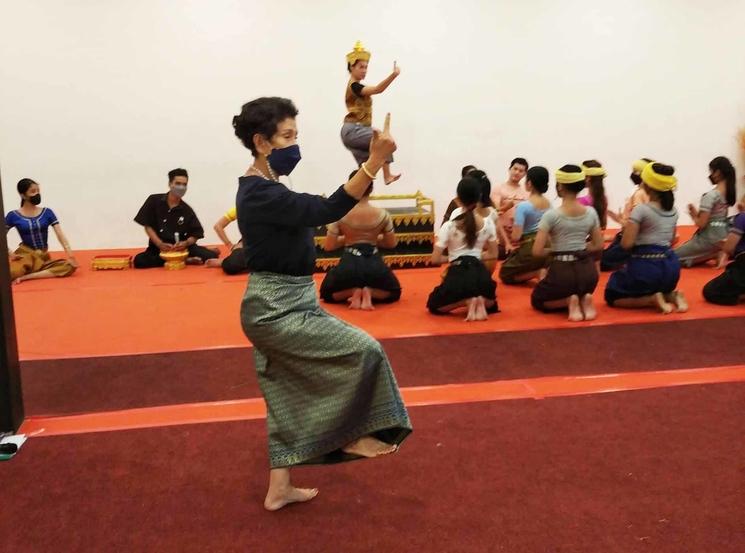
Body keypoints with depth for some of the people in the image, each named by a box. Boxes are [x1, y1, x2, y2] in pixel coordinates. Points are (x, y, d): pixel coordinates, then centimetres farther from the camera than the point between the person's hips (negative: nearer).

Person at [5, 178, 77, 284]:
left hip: (43, 256, 4)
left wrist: (70, 254, -17)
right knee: (10, 273, -38)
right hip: (25, 255, -4)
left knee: (70, 266, -26)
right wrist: (9, 254, -12)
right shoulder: (13, 216, -2)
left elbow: (60, 234, -5)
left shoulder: (47, 212, 3)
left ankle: (26, 277, -21)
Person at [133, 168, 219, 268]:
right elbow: (148, 226, -3)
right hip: (158, 247, 1)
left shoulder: (187, 210, -1)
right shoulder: (154, 201, -3)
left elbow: (195, 234, 0)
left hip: (180, 247, -1)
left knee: (211, 256, -24)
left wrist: (186, 243, -22)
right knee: (139, 260, -32)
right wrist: (160, 244, -16)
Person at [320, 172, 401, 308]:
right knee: (394, 291, 30)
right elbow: (392, 243, 12)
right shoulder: (382, 214, 0)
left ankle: (354, 292, -2)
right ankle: (369, 292, -2)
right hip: (374, 264, 1)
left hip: (349, 264, -1)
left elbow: (328, 246, 1)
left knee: (327, 292, 27)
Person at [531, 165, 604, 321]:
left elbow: (537, 251, -14)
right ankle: (583, 299, 1)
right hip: (587, 270, 5)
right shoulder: (591, 213, 2)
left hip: (562, 270, -5)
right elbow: (599, 245, 11)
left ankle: (569, 301, -6)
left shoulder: (551, 215, -12)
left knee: (537, 299, 22)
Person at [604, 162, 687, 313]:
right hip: (670, 266, 7)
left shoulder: (641, 210, -12)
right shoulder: (673, 210, 9)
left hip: (646, 267, -7)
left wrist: (626, 225, 3)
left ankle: (652, 299, -10)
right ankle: (671, 295, 4)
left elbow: (626, 244, -17)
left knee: (612, 295, 10)